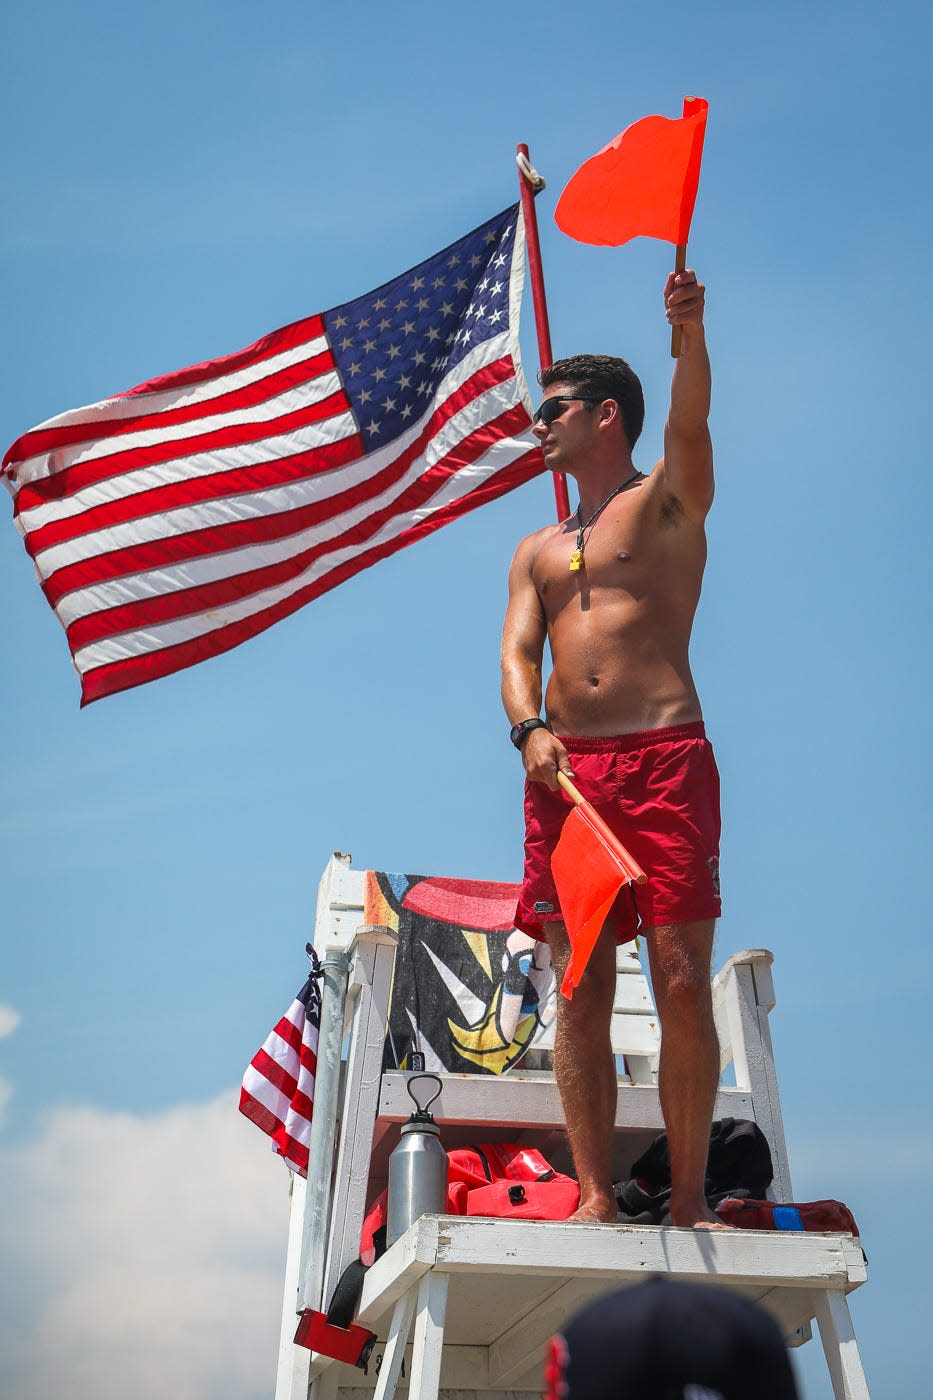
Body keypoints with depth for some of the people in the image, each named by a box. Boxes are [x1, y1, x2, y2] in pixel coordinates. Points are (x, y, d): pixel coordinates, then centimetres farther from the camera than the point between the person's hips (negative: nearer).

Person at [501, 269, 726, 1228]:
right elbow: (516, 652, 11)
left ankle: (689, 1198, -1)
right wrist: (530, 731, -10)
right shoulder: (537, 551, 24)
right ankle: (596, 1196, 3)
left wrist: (690, 335, -30)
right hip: (563, 768, 4)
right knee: (581, 989, -1)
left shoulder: (667, 501, 12)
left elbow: (691, 422, -10)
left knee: (682, 980, -8)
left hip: (665, 759, -4)